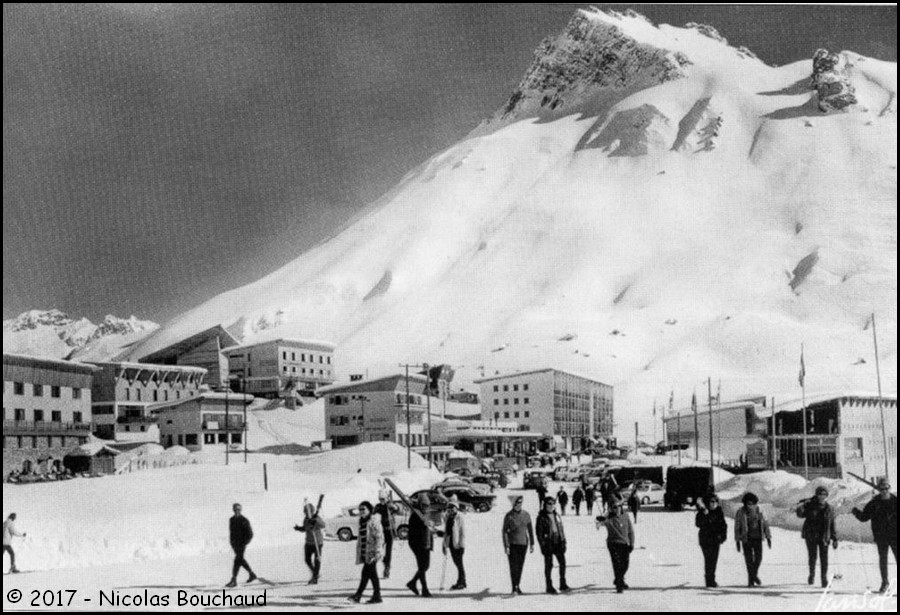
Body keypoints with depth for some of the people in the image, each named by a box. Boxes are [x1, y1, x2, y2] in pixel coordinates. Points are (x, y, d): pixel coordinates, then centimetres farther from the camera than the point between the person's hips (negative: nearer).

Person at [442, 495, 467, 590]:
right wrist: (445, 545, 16)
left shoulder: (460, 518, -10)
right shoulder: (448, 518, 12)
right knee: (456, 563, 12)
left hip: (458, 544, -7)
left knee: (459, 563, -4)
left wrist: (462, 545, -15)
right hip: (451, 544, 7)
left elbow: (463, 533, -12)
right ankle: (461, 582, 21)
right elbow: (446, 532, 18)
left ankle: (461, 582, 2)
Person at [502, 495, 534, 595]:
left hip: (523, 543, 3)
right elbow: (505, 531, -6)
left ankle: (517, 585, 19)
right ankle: (514, 587, -5)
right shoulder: (508, 516, -6)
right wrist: (506, 546, -12)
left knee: (520, 565, 7)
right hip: (512, 543, -3)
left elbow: (530, 530, 11)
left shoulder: (526, 515, 4)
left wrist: (532, 544, 8)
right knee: (513, 565, -8)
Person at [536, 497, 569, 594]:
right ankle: (549, 587, 5)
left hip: (558, 543, 5)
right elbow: (538, 532, -7)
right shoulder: (541, 517, -5)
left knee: (562, 562, 3)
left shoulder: (556, 516, 13)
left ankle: (562, 584, 13)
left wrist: (563, 541, 9)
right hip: (548, 544, -5)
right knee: (549, 565, 0)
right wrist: (543, 544, -13)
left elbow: (561, 529, 16)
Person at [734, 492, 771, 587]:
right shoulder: (740, 512, -9)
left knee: (758, 558, -1)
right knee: (749, 559, -5)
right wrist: (737, 541, -8)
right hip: (746, 539, -2)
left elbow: (765, 524, 3)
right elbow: (737, 527, -5)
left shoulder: (759, 510, -2)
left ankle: (755, 574, 24)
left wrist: (768, 537, 1)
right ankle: (750, 580, 4)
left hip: (758, 538, 2)